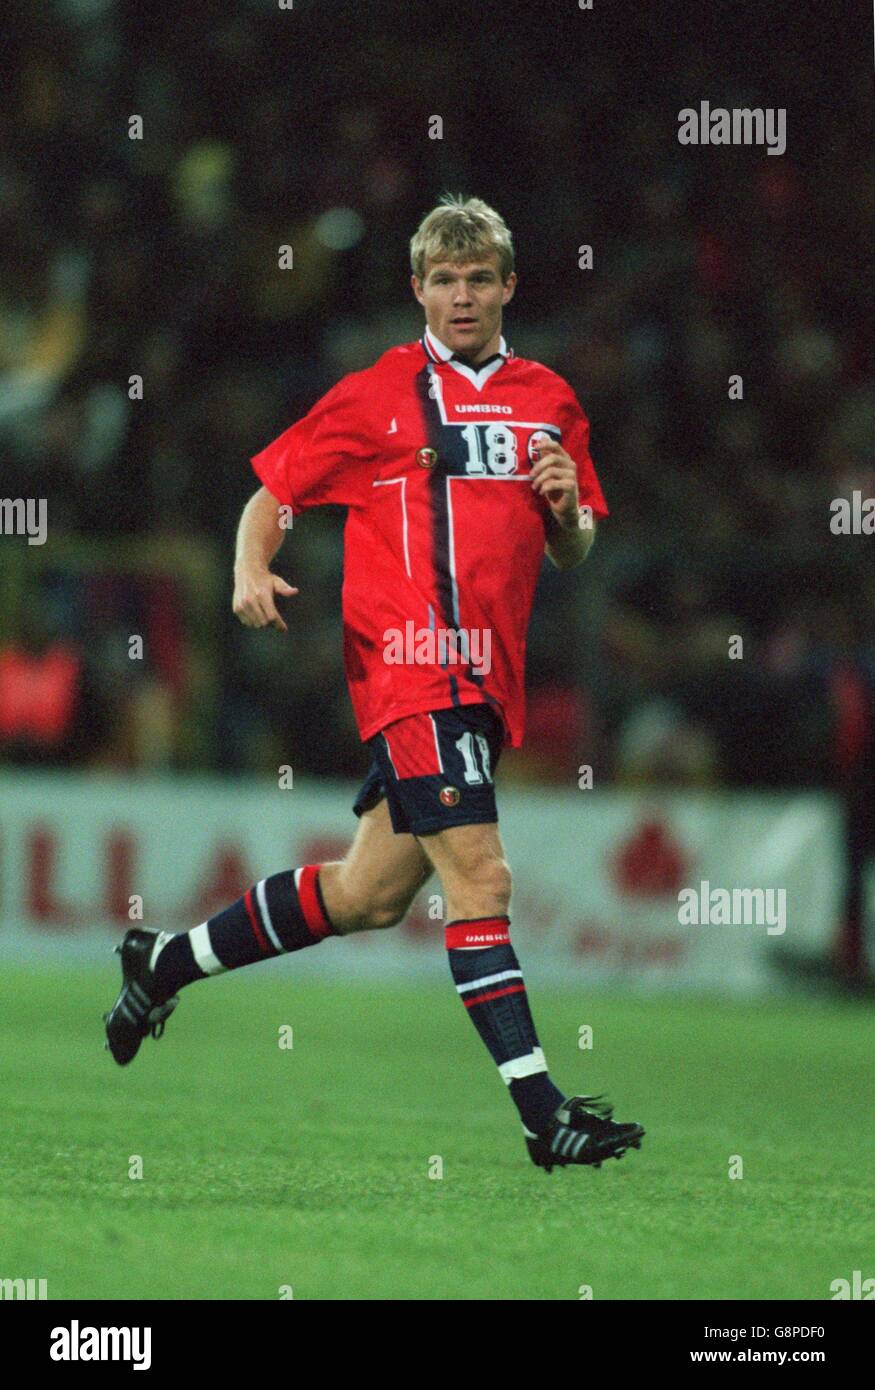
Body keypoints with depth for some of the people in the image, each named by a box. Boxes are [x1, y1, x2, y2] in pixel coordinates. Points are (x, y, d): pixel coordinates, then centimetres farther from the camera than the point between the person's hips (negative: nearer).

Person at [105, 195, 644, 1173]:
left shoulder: (549, 402, 15)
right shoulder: (377, 396, 1)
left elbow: (572, 557, 21)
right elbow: (272, 492, 7)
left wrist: (567, 510, -2)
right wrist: (252, 570, -12)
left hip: (487, 680, 6)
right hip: (409, 660, -6)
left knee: (368, 897, 12)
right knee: (479, 878, -16)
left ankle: (165, 962, 30)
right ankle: (543, 1114, -18)